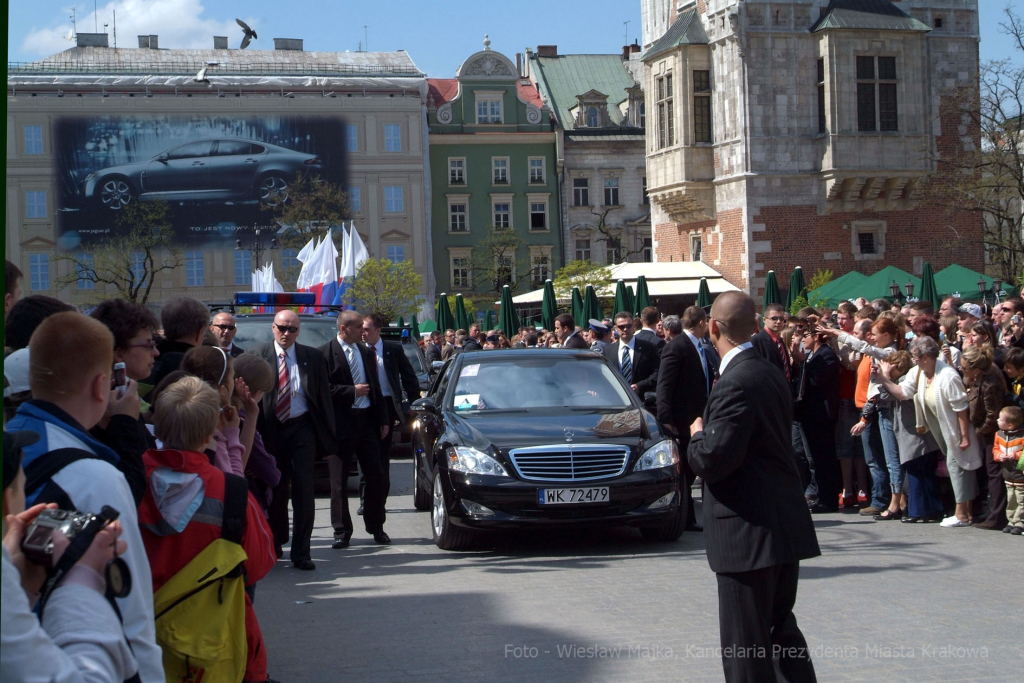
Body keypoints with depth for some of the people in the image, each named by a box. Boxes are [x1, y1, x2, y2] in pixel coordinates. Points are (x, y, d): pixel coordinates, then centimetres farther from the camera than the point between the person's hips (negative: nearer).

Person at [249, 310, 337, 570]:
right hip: (271, 429, 1)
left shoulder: (313, 357, 4)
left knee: (303, 489, -5)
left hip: (302, 428, -1)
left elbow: (324, 395, 5)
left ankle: (301, 552, 0)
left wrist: (327, 432, 1)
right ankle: (275, 543, 28)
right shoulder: (255, 356, 3)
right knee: (276, 490, 11)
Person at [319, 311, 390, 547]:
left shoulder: (366, 353, 13)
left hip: (367, 419, 5)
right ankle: (341, 531, 10)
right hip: (341, 422, -5)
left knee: (375, 475, 6)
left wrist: (383, 419, 11)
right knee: (339, 481, 2)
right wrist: (352, 391, -14)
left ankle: (376, 527, 19)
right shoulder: (325, 353, -6)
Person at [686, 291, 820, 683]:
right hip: (787, 527, 10)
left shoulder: (736, 383, -19)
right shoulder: (772, 373, 11)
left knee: (746, 648, -2)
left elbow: (713, 460, -24)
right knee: (782, 627, 21)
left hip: (750, 532, -10)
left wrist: (697, 436, -4)